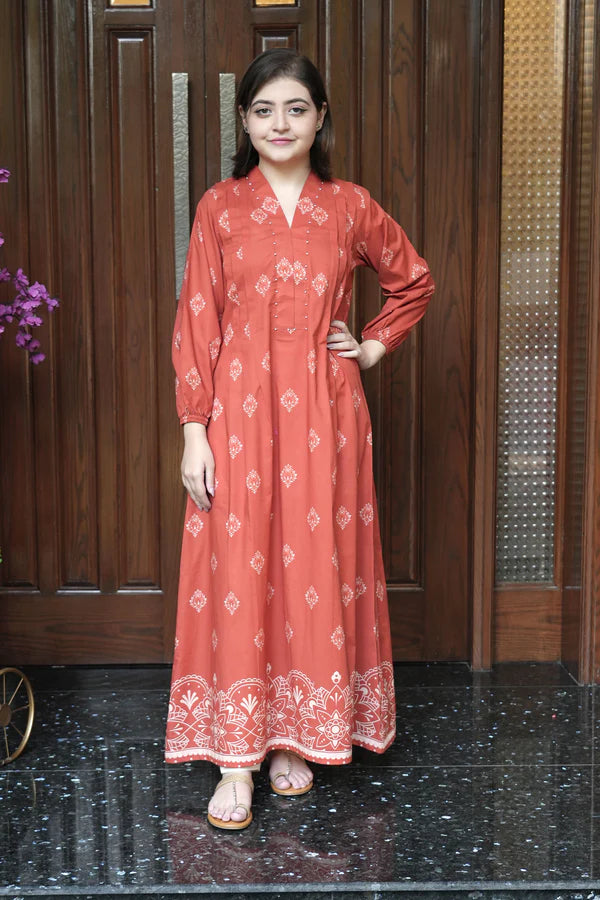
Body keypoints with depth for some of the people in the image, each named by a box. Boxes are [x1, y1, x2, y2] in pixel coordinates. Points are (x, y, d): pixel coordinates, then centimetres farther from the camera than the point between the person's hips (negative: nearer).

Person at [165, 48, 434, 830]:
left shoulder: (351, 207, 5)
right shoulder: (219, 208, 3)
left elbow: (414, 281, 20)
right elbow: (195, 322, 0)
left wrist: (374, 347, 7)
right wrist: (194, 430, -6)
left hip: (324, 411, 1)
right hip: (239, 409, -1)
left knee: (318, 563, 5)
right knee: (236, 569, -2)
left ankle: (298, 737, 21)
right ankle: (236, 758, 6)